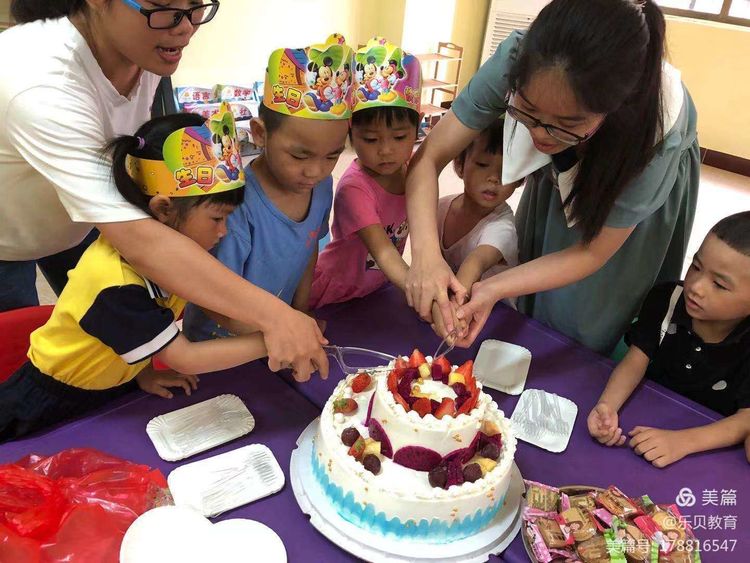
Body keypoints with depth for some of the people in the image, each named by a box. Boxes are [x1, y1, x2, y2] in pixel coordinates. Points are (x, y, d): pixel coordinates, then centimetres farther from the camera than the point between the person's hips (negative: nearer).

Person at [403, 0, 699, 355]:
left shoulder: (657, 129, -43)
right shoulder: (517, 60, -40)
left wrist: (494, 289, -43)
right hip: (557, 174, 2)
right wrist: (426, 252, -50)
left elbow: (592, 252, -31)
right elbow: (429, 157, -33)